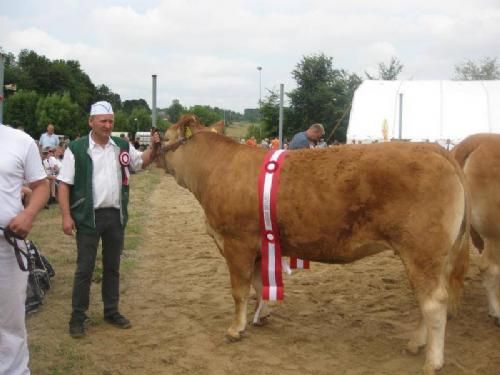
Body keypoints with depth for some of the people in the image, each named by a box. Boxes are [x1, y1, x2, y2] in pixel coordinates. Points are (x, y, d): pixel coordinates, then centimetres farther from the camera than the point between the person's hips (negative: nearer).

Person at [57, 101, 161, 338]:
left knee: (112, 266, 14)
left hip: (116, 215, 4)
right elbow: (64, 184, -7)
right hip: (88, 216, -4)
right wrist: (66, 216, -14)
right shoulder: (76, 149, -8)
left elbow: (143, 161, 18)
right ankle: (78, 317, 15)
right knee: (84, 268, 3)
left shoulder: (122, 146, 4)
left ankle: (111, 311, 28)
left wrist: (154, 147, -2)